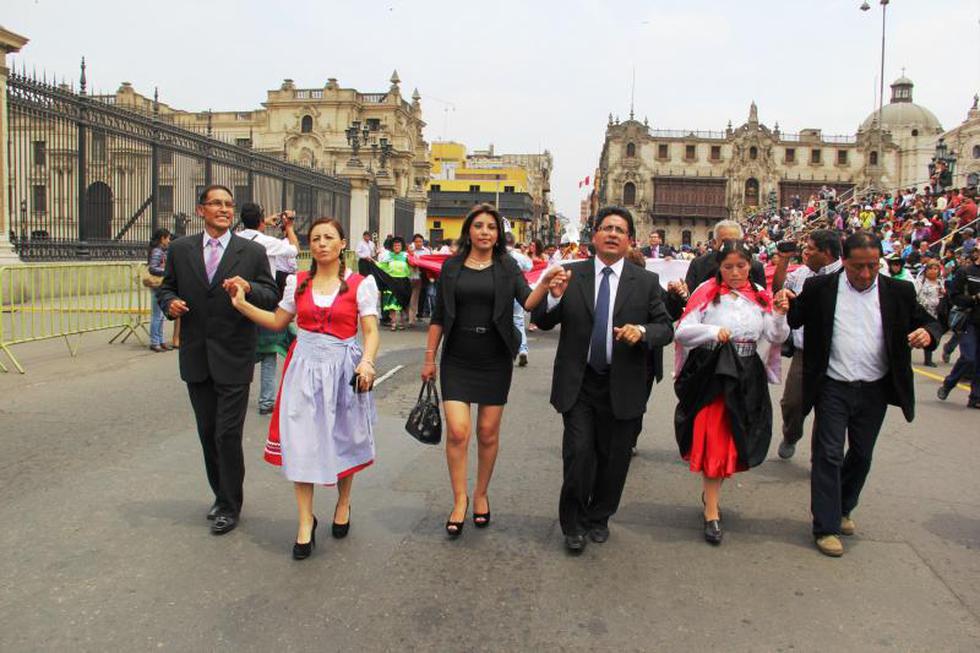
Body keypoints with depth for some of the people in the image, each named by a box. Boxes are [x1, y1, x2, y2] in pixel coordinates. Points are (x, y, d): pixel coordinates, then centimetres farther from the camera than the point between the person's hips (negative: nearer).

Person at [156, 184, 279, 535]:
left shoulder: (252, 252, -1)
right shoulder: (180, 249, 6)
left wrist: (249, 288, -22)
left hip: (233, 359, -3)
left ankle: (230, 505, 14)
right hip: (196, 358, 4)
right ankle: (222, 495, 33)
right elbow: (166, 288, 14)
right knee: (207, 433, 14)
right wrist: (169, 303, -8)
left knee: (228, 434, -3)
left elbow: (272, 296, -2)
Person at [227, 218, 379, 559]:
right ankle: (305, 521, 9)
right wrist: (242, 304, 7)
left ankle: (343, 503, 34)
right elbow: (278, 321, 17)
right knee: (301, 441, -2)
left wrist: (367, 361, -22)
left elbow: (371, 331, -5)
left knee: (342, 440, 10)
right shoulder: (298, 282, 8)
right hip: (304, 365, 2)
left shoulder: (360, 284, -2)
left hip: (342, 368, -2)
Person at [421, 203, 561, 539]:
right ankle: (460, 500, 9)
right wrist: (429, 358, 6)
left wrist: (546, 282, -30)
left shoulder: (507, 267, 2)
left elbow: (528, 302, -12)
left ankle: (481, 495, 27)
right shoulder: (452, 267, 4)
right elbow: (438, 317, 7)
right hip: (457, 360, 0)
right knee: (457, 431, -8)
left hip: (495, 360, 0)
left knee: (488, 432, 8)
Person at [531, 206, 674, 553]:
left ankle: (599, 517, 37)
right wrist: (554, 297, -19)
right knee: (578, 453, -6)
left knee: (613, 459, 12)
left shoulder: (646, 282, 1)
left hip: (622, 387, 1)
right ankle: (573, 523, 18)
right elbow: (542, 322, 2)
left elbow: (666, 328, 2)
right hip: (578, 384, -1)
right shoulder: (571, 275, 1)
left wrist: (642, 331, -20)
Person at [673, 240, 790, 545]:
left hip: (747, 377, 4)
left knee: (732, 440, 13)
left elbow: (776, 338, 2)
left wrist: (780, 314, -15)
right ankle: (712, 513, 8)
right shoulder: (706, 293, -4)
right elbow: (682, 332, -9)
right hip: (712, 374, -4)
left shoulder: (760, 297, 6)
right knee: (713, 442, -2)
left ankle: (710, 492, 36)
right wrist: (713, 332, -24)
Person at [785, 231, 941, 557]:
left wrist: (928, 333, -16)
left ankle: (842, 509, 37)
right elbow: (795, 320, 0)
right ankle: (826, 527, 8)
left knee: (861, 456, 16)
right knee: (828, 455, -1)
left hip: (875, 390, 3)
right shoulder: (819, 288, -6)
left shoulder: (898, 292, -1)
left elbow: (928, 322, 8)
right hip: (833, 387, -3)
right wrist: (788, 304, -22)